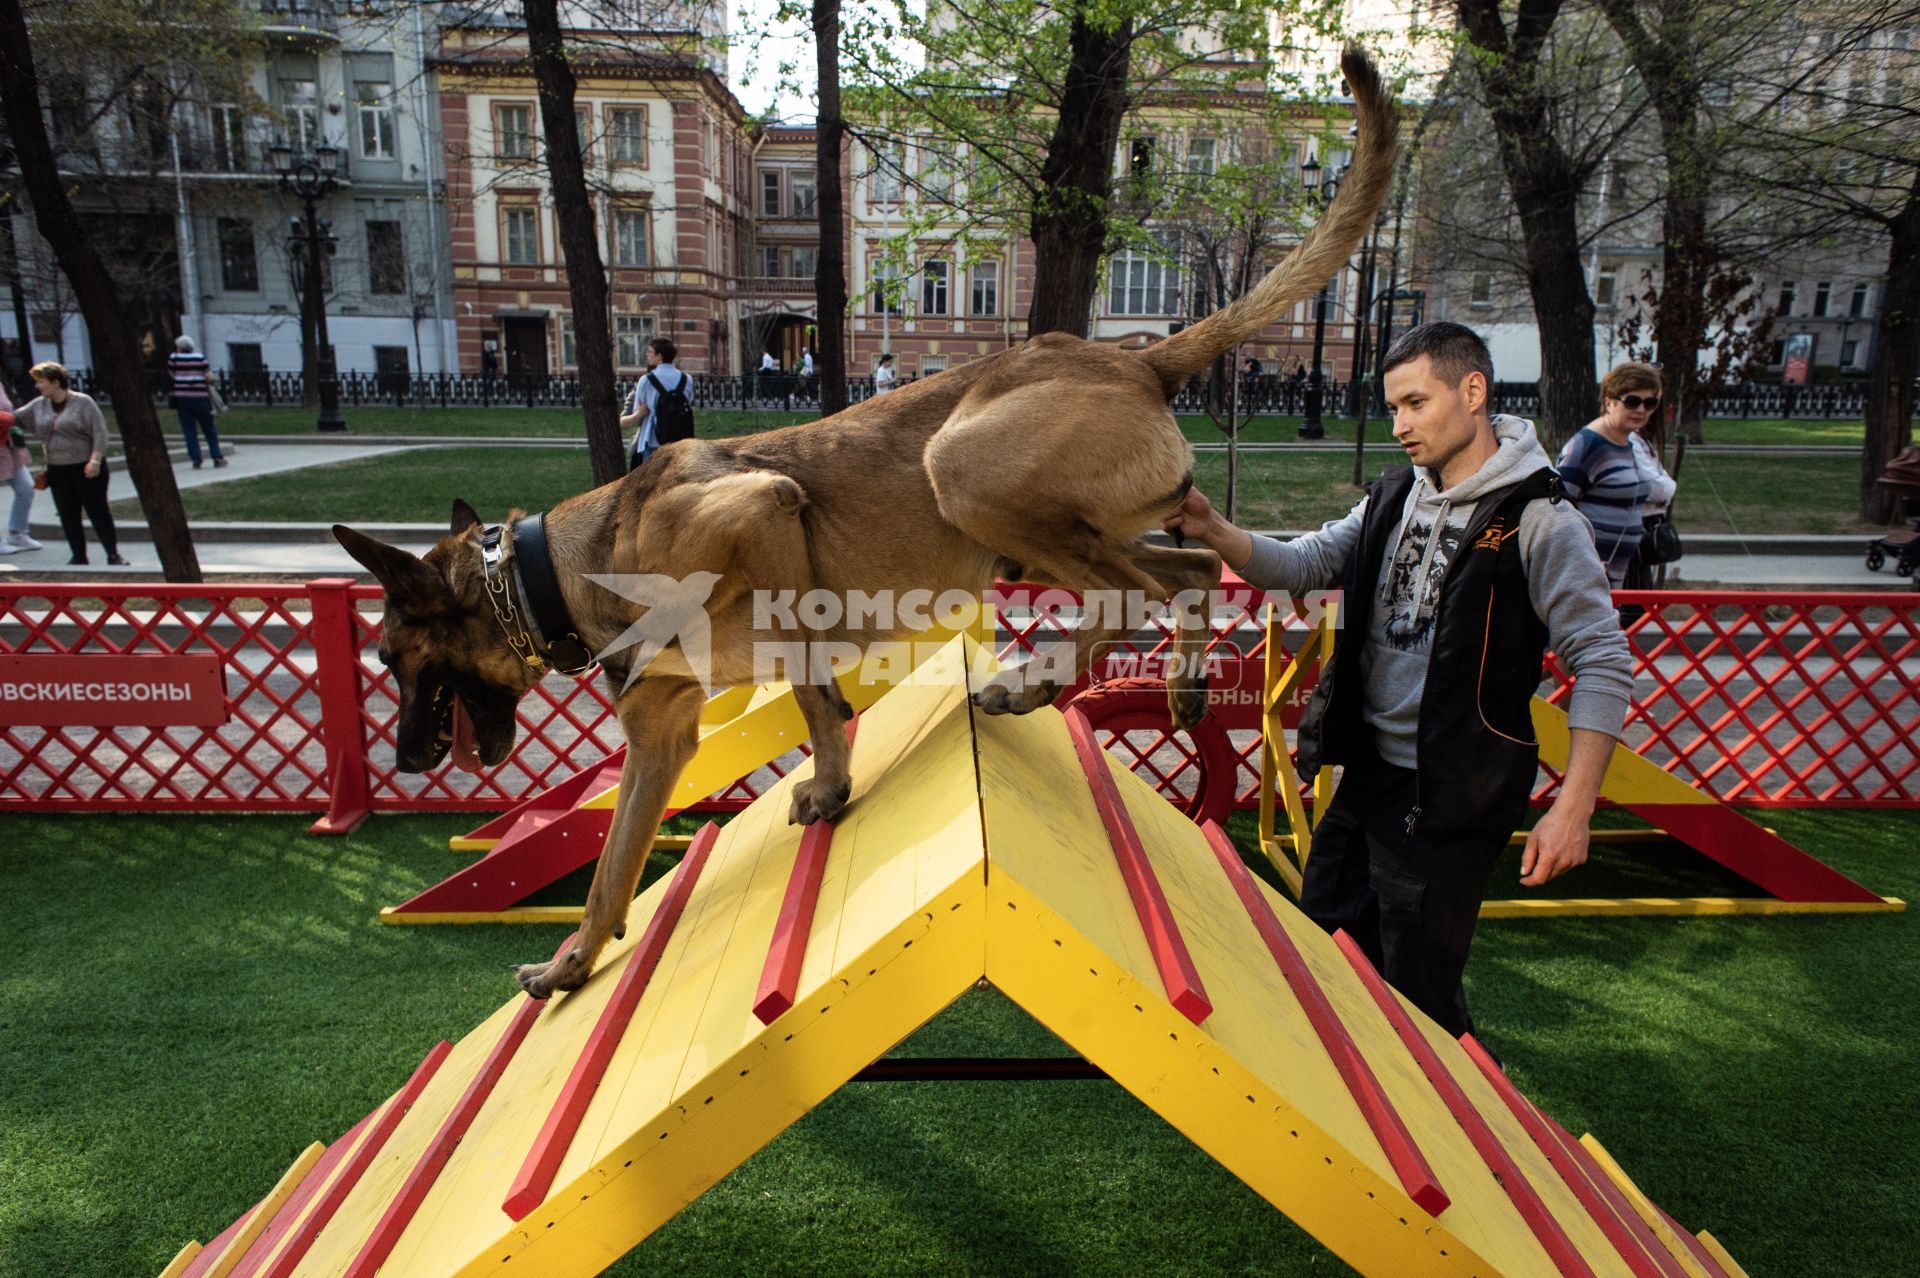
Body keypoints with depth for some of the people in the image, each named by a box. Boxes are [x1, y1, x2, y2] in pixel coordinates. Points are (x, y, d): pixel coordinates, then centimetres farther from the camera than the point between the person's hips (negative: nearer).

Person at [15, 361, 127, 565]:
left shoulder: (83, 402, -9)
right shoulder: (38, 405, 9)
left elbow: (100, 432, -12)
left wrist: (95, 460, -18)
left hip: (86, 468, -6)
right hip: (57, 470, 6)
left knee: (98, 512, -2)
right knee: (68, 516, 8)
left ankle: (113, 554, 4)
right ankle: (78, 556, 16)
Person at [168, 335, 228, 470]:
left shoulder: (173, 358, 0)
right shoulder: (200, 358, -3)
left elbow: (171, 373, 13)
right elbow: (209, 378, -8)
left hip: (181, 397, 1)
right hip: (200, 398, -1)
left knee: (189, 430, 5)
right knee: (209, 429, 7)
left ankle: (196, 460, 1)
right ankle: (217, 458, 3)